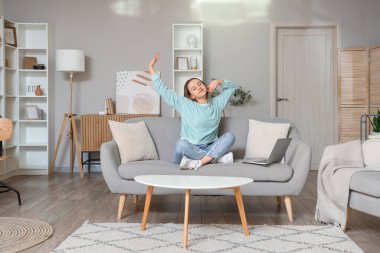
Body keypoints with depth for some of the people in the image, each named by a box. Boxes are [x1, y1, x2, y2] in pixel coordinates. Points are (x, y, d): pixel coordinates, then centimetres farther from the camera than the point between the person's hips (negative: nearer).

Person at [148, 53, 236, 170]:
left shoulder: (217, 103, 12)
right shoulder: (185, 104, 3)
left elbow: (232, 86, 22)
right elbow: (163, 90, 4)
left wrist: (218, 82, 3)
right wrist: (151, 68, 6)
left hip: (209, 149, 3)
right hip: (189, 150, -2)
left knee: (230, 136, -22)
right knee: (181, 144, -36)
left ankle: (199, 162, -33)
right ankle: (218, 157, -26)